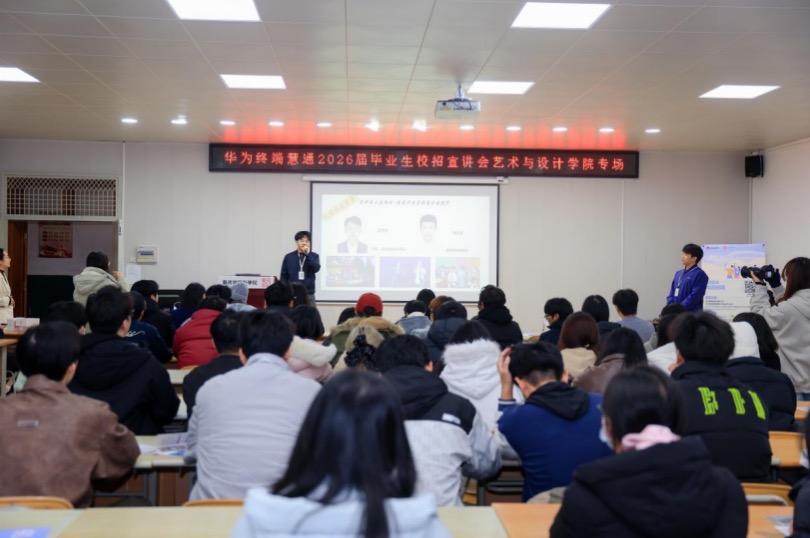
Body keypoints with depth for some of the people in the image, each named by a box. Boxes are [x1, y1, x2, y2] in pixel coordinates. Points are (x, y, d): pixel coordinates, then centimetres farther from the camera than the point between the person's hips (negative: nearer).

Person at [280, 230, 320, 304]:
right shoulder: (289, 257, 4)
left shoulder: (314, 256, 5)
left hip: (309, 294, 0)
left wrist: (307, 254, -17)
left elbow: (316, 268, -13)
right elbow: (283, 276, 5)